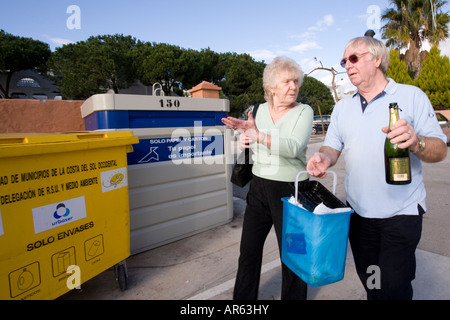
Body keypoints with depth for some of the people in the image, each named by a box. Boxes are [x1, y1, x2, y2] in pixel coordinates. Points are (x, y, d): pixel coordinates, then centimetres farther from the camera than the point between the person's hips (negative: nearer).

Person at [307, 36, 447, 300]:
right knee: (369, 283, 18)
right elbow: (333, 147, 7)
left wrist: (416, 143, -29)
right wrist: (324, 158, -16)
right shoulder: (342, 107, 10)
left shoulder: (411, 96, -4)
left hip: (401, 213, -4)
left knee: (393, 289, 0)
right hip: (359, 212, 4)